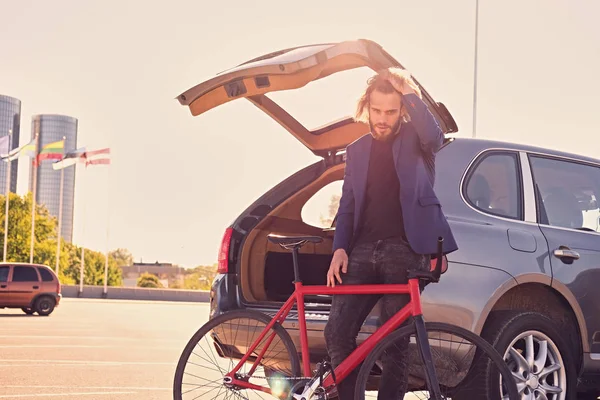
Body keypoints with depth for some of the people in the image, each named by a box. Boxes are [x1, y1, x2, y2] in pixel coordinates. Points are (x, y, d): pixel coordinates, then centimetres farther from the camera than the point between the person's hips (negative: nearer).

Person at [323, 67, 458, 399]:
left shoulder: (414, 139, 6)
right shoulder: (357, 150, 18)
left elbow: (435, 137, -20)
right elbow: (347, 205, 17)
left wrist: (409, 92, -14)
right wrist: (339, 249, 3)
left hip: (405, 251, -4)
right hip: (363, 250, 4)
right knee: (337, 332, -7)